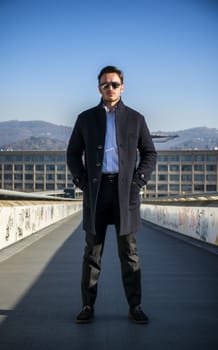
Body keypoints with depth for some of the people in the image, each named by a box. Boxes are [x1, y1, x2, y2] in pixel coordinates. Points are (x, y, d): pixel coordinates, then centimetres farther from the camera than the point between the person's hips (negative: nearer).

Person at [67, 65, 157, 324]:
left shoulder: (135, 119, 9)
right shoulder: (86, 118, 10)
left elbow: (149, 153, 10)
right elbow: (73, 154, 11)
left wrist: (138, 181, -3)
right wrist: (82, 182, -2)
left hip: (125, 189, 0)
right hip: (96, 189, 0)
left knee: (129, 252, 2)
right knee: (92, 252, 2)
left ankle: (134, 307, 8)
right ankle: (88, 306, 8)